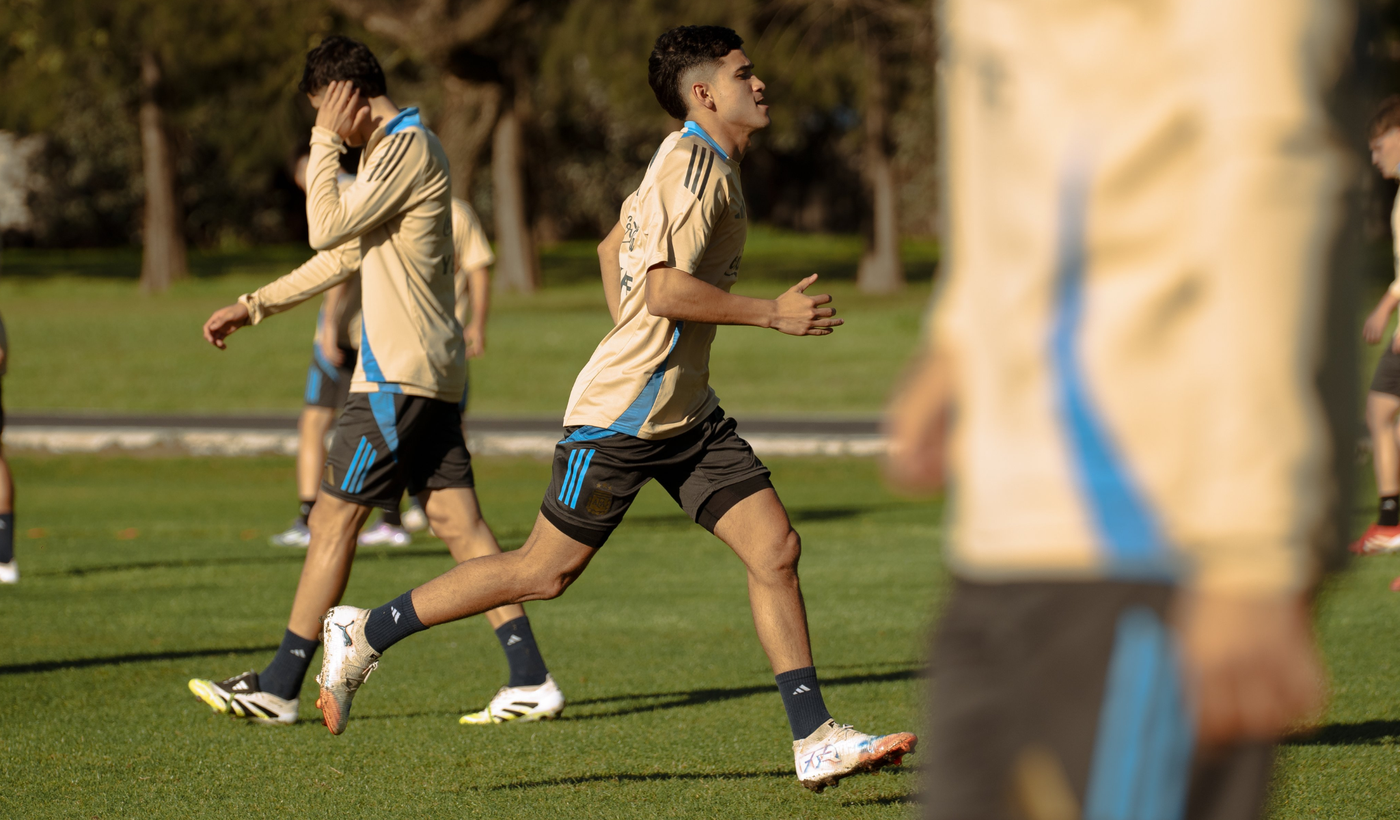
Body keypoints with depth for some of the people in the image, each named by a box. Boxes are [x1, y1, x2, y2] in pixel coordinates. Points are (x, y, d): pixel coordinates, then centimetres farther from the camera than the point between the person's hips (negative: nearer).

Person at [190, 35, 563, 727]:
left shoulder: (406, 148, -13)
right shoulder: (392, 148, 20)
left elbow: (326, 228, -16)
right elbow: (343, 254, 26)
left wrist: (325, 138, -8)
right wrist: (254, 306, 26)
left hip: (398, 375, -10)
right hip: (428, 372, 10)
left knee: (335, 516, -4)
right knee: (457, 519, 3)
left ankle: (279, 687, 0)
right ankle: (531, 681, -3)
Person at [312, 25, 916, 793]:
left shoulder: (694, 161, 14)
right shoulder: (691, 163, -16)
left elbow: (613, 249, 27)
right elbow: (663, 289, -26)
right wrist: (773, 314, -20)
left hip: (686, 414, 9)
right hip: (620, 415, -9)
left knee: (776, 548, -2)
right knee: (546, 570, -2)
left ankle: (815, 740, -2)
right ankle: (364, 634, 12)